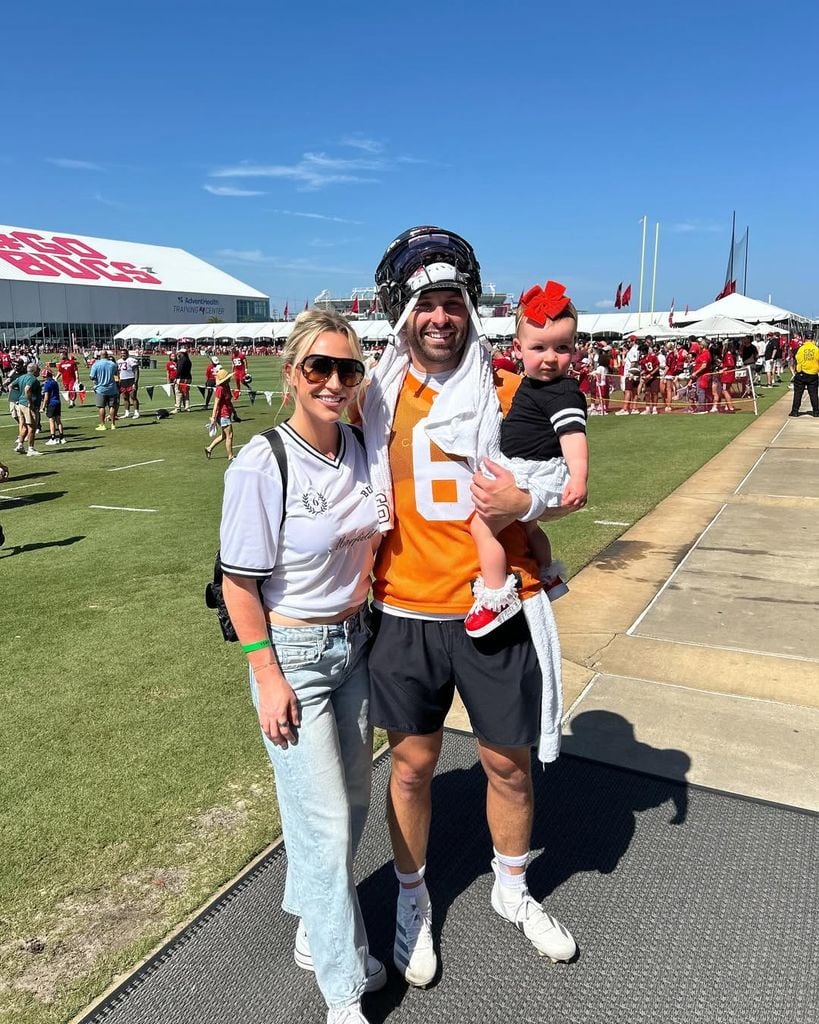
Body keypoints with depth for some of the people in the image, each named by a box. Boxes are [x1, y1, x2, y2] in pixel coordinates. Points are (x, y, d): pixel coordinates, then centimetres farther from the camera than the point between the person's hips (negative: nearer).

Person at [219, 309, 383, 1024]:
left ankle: (314, 930, 44)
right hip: (292, 651, -6)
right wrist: (268, 675, -14)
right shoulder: (261, 466, -20)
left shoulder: (360, 449, -2)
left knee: (352, 800, 18)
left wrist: (364, 626, 13)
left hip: (353, 641, 7)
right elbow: (239, 582, -15)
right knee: (325, 819, 2)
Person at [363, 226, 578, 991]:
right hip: (407, 614, 0)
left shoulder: (507, 389, -2)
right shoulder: (376, 397, -1)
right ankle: (412, 901, 40)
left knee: (509, 762, 15)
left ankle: (512, 890, 44)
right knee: (412, 763, 14)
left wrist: (525, 500, -17)